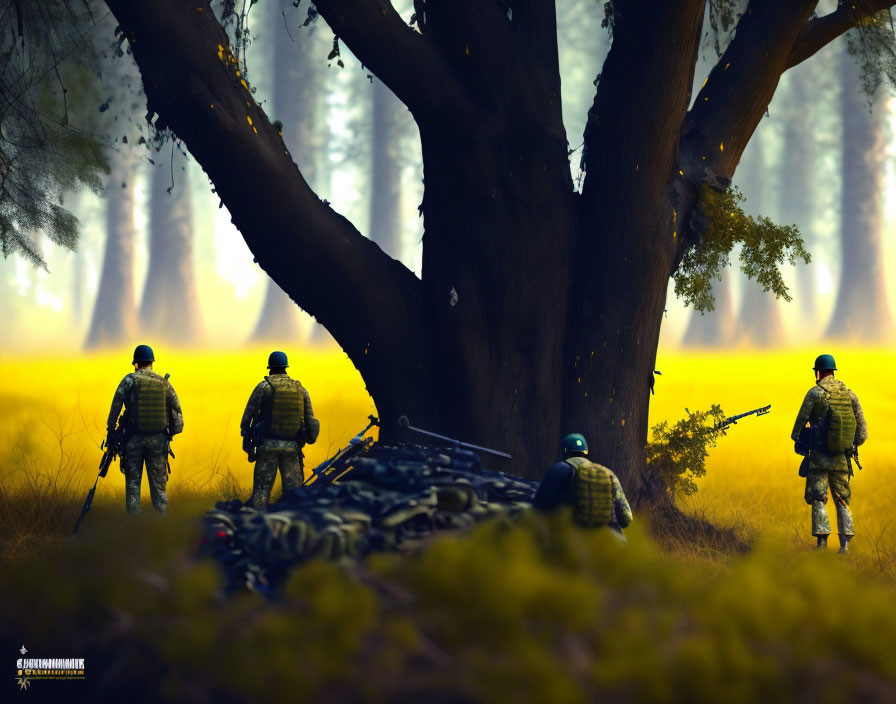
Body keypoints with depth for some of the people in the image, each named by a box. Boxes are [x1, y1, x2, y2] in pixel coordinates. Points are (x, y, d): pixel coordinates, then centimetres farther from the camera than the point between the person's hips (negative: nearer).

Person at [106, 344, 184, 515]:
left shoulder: (130, 380, -2)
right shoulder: (164, 383, 6)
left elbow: (115, 406, -5)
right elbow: (176, 409, 5)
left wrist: (110, 431, 3)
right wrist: (171, 433, 13)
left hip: (134, 438, -2)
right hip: (158, 440, 2)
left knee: (133, 483, 4)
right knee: (158, 484, 7)